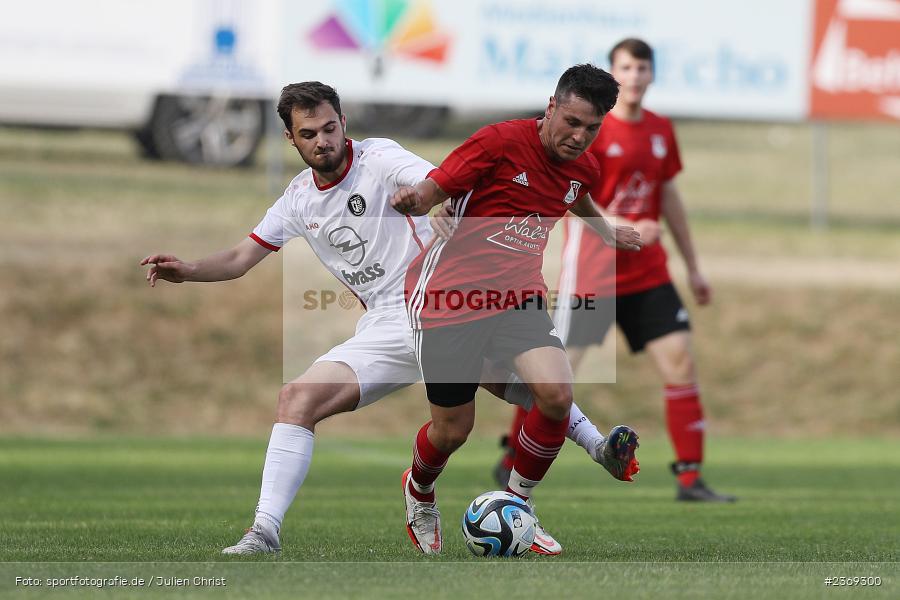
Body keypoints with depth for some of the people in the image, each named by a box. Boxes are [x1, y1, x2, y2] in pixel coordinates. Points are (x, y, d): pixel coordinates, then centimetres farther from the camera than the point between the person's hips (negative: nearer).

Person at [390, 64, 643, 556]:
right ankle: (419, 493, 39)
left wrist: (610, 234, 35)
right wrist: (413, 199, -35)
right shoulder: (500, 142, -15)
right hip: (449, 294, -4)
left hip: (516, 298, 5)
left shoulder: (584, 169, 5)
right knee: (452, 430, 2)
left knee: (557, 394, -21)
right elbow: (433, 190, -15)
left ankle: (517, 500, 4)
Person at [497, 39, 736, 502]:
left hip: (647, 273, 5)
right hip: (590, 272, -5)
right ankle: (512, 460, 19)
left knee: (680, 360, -6)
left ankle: (690, 479, -1)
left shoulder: (661, 130, 9)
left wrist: (693, 268, 22)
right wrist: (626, 230, -29)